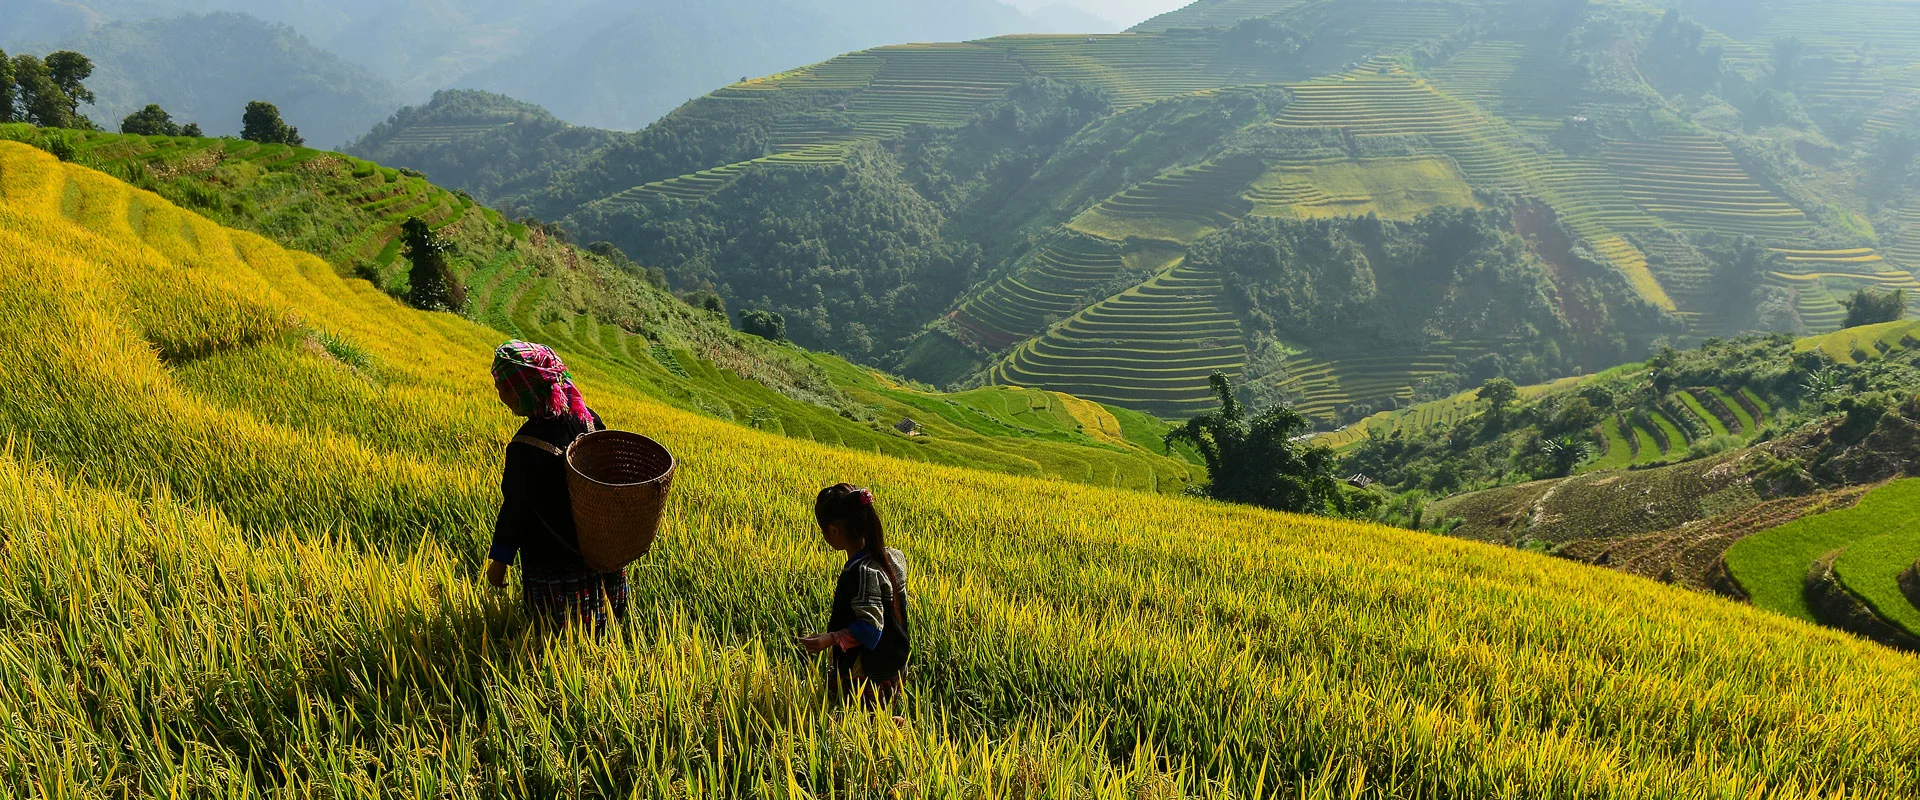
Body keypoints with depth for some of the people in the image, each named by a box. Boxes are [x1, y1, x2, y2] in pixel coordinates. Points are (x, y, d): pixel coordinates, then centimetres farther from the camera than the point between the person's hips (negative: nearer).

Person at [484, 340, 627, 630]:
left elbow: (515, 508, -17)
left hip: (553, 561, -6)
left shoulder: (526, 447, -27)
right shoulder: (589, 419, -7)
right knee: (598, 629, 22)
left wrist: (498, 562, -4)